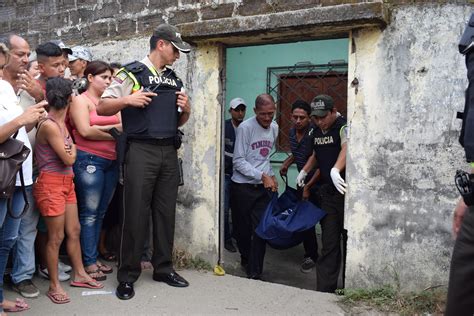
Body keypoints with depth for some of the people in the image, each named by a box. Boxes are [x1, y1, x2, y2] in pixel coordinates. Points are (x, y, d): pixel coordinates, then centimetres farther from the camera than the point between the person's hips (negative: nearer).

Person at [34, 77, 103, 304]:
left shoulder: (62, 123, 8)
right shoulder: (49, 126, -19)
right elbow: (69, 159, -14)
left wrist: (68, 149, -4)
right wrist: (72, 149, 3)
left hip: (67, 182, 8)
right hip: (51, 184, -8)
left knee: (74, 230, 15)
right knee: (56, 237, 1)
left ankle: (79, 274, 29)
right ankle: (54, 286, 15)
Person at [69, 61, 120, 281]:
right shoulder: (80, 100, 1)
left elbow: (120, 125, 9)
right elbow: (85, 131, -11)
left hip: (111, 162, 6)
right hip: (89, 160, -6)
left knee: (101, 212, 9)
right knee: (89, 213, -2)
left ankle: (94, 258, 18)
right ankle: (89, 263, 5)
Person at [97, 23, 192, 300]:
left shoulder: (174, 80, 17)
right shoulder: (132, 74, -1)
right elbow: (102, 108, -2)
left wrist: (187, 110, 3)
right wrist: (128, 100, -17)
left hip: (169, 152, 6)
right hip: (141, 151, -6)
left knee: (166, 212, 10)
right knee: (136, 213, -2)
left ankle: (163, 268, 23)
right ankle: (128, 276, 9)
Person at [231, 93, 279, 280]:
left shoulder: (274, 128, 8)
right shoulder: (245, 128, -12)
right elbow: (238, 161, -14)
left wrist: (271, 175, 13)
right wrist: (262, 176, -19)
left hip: (263, 187, 4)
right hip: (242, 186, -4)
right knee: (242, 228, 8)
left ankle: (254, 273, 5)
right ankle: (246, 258, 35)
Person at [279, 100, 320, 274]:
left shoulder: (314, 134, -22)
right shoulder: (292, 132, 3)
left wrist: (308, 187, -20)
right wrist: (286, 163, 6)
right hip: (304, 182, 7)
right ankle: (310, 255, 23)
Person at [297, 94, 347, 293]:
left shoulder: (343, 126, -14)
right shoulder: (316, 132, 11)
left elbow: (346, 149, -34)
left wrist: (335, 170, -50)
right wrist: (304, 171, 21)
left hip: (346, 189, -6)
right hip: (327, 191, 6)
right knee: (329, 241, 5)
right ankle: (325, 287, 9)